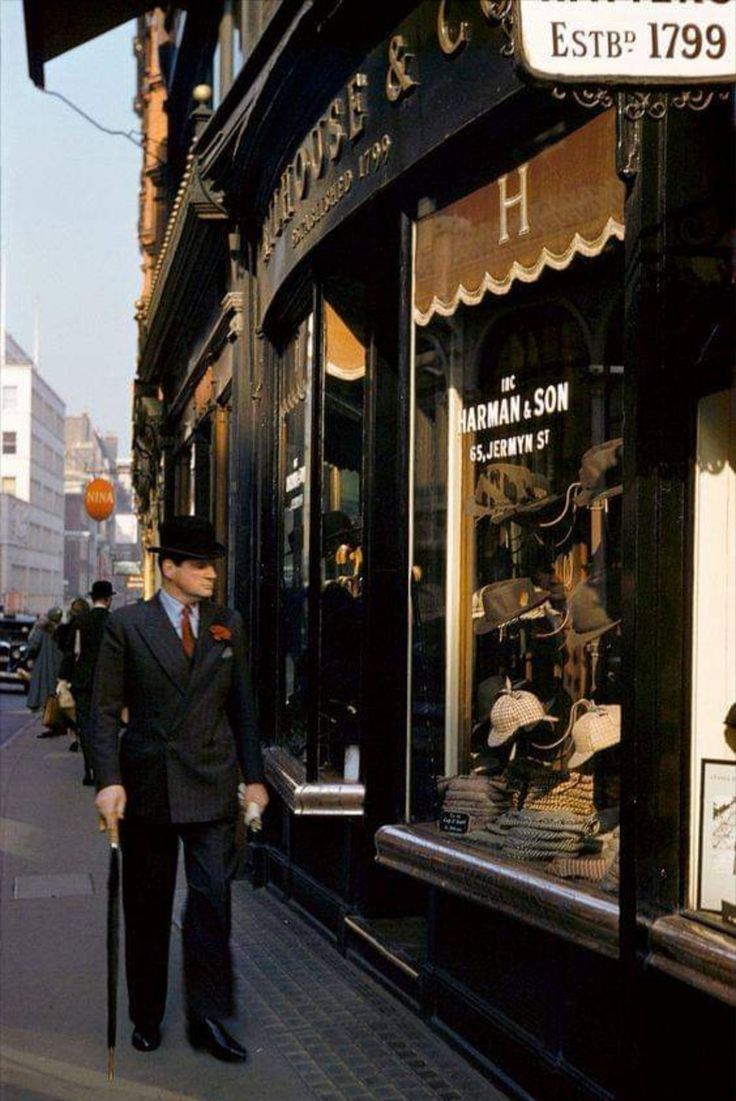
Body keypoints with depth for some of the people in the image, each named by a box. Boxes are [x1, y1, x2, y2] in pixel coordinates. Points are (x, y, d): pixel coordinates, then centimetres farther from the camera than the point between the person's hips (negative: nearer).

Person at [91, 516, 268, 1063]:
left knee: (212, 899, -5)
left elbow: (243, 705, 11)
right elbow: (106, 709, -3)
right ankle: (147, 1017, 24)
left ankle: (207, 1018, 5)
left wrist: (254, 777, 7)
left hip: (212, 783, 1)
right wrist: (109, 780, -11)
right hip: (146, 782, -1)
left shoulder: (228, 624, 6)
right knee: (147, 908, 10)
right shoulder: (127, 624, -3)